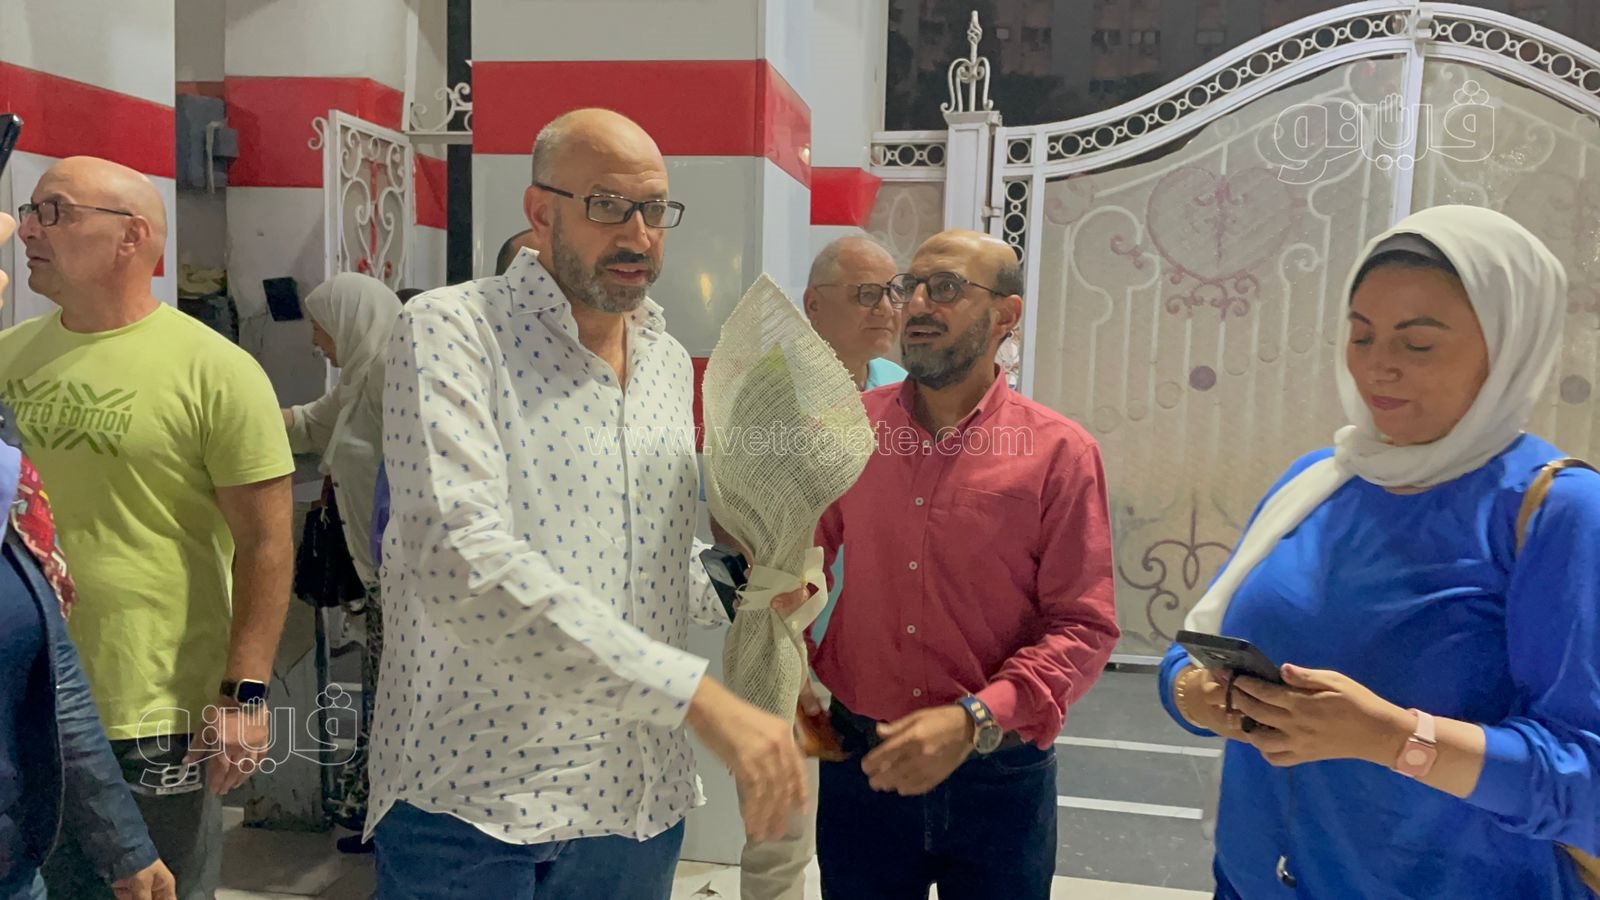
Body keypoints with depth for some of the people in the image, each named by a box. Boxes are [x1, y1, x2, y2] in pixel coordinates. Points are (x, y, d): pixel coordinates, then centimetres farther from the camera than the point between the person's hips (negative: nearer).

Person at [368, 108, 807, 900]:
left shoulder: (670, 362, 9)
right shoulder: (450, 330, -12)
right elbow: (461, 559, -28)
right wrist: (696, 694, -32)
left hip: (639, 801, 6)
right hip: (470, 802, -6)